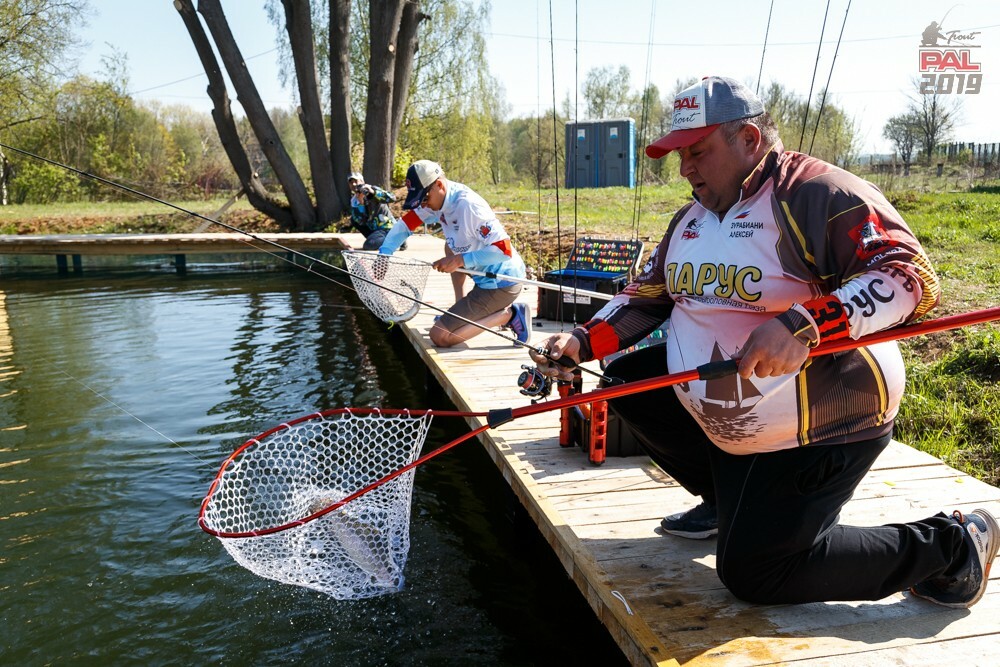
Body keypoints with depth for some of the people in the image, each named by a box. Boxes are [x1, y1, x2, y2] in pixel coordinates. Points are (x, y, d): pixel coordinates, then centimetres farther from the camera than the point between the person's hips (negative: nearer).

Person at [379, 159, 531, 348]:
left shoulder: (468, 205, -25)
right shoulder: (438, 198, 2)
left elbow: (504, 249, -28)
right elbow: (405, 224, 10)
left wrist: (460, 261, -26)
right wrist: (384, 254, -4)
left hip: (501, 285, -9)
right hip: (486, 276, 10)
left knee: (439, 336, -10)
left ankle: (508, 315, -7)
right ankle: (460, 308, 25)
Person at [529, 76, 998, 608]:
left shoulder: (817, 193, -20)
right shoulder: (693, 216, 6)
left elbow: (910, 277, -27)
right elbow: (647, 296, 12)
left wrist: (805, 324, -43)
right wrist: (583, 341, -5)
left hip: (819, 428, -8)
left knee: (752, 575, -7)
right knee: (626, 380, 5)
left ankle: (950, 547, 9)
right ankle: (730, 500, 18)